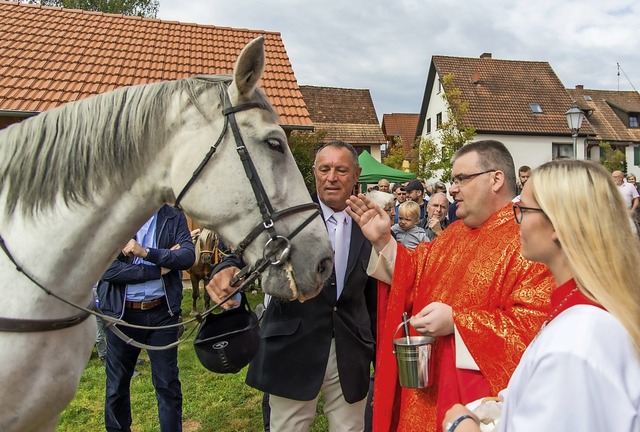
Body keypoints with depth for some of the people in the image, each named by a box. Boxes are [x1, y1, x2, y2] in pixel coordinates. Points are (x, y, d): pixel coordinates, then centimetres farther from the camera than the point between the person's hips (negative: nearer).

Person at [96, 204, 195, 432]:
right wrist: (158, 269, -15)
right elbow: (108, 268, -14)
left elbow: (189, 256, -12)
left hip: (162, 312, 0)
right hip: (121, 313, 0)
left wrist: (147, 253, -24)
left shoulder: (174, 217, 1)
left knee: (168, 384, 10)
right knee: (117, 385, 16)